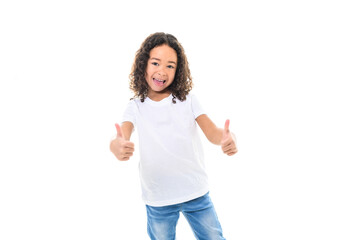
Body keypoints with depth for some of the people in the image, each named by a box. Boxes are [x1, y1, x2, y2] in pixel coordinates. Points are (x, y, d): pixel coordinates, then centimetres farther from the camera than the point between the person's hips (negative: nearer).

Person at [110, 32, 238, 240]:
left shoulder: (188, 100, -3)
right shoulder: (136, 107, -3)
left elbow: (212, 132, -13)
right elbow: (123, 136, -18)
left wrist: (225, 138, -37)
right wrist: (116, 145, -44)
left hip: (197, 193, 0)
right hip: (158, 199, 0)